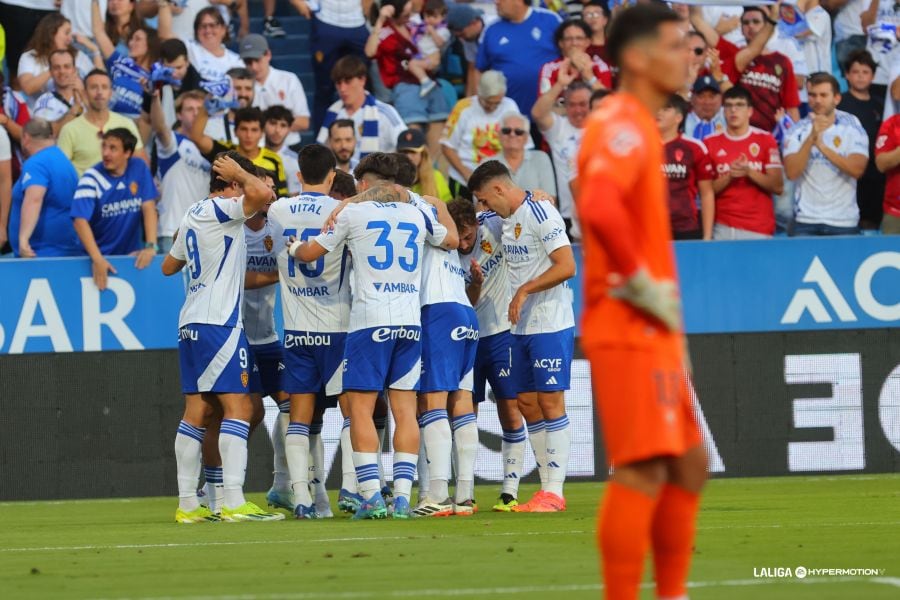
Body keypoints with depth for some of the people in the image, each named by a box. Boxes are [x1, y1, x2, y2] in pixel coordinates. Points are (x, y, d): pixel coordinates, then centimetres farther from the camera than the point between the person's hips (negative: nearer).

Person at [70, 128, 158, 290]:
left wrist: (150, 246, -16)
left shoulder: (139, 169, 0)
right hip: (100, 255, -3)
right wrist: (97, 259, -29)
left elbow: (148, 208, -2)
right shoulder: (92, 178, -10)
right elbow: (80, 220, -19)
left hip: (131, 254, 3)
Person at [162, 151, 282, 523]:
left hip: (191, 323, 10)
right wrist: (239, 173, -6)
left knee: (197, 411, 8)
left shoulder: (193, 216, 19)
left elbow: (169, 266, 33)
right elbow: (263, 194, -25)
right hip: (218, 322, -10)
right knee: (238, 406, -11)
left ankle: (187, 504, 6)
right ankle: (233, 503, -18)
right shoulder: (217, 210, -8)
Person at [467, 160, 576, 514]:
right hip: (521, 327, 9)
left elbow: (567, 266, -20)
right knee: (527, 405, 8)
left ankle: (554, 492, -5)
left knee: (550, 403, -7)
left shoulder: (540, 214, -14)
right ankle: (546, 486, 13)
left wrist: (524, 290, -18)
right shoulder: (506, 219, 12)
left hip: (551, 325, -9)